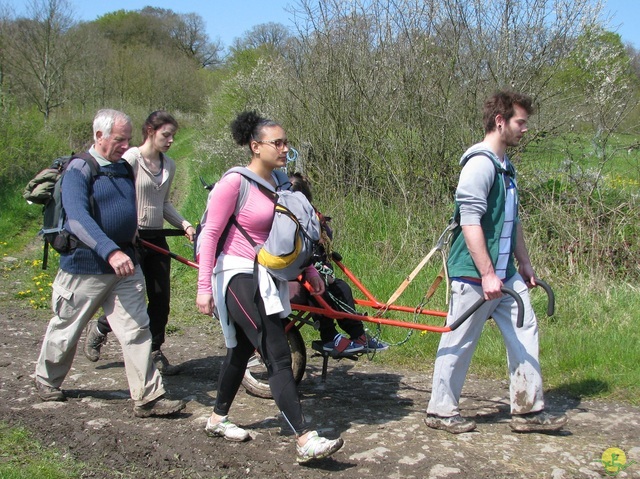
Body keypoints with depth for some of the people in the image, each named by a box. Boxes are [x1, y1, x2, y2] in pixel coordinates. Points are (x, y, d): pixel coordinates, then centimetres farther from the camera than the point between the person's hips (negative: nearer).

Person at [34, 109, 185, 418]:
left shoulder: (125, 168, 9)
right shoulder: (78, 170, -13)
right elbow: (77, 217, -28)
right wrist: (110, 252, -39)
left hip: (125, 265, 6)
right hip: (85, 266, -5)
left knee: (137, 329, -1)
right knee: (66, 330, 12)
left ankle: (147, 397, 2)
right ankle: (47, 380, 35)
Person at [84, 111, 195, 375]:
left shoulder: (169, 165, 10)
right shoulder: (131, 159, -11)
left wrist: (184, 224, 4)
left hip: (156, 239, 6)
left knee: (161, 298, 6)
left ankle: (154, 352, 20)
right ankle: (99, 329, 27)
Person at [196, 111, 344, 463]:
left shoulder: (277, 182, 8)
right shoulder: (235, 182, -15)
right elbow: (210, 233, -15)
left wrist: (308, 270, 19)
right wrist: (204, 286, -18)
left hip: (266, 278, 9)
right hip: (239, 277, -9)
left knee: (242, 349, 19)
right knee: (278, 357, -13)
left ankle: (218, 420, 37)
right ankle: (305, 441, -12)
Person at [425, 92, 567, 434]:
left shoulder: (506, 167, 15)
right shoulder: (480, 163, -16)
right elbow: (470, 222, -22)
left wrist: (524, 263, 22)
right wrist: (487, 274, -24)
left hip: (506, 273, 10)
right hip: (475, 275, -9)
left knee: (524, 332, 8)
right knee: (459, 342, 1)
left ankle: (528, 410, 17)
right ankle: (440, 410, 15)